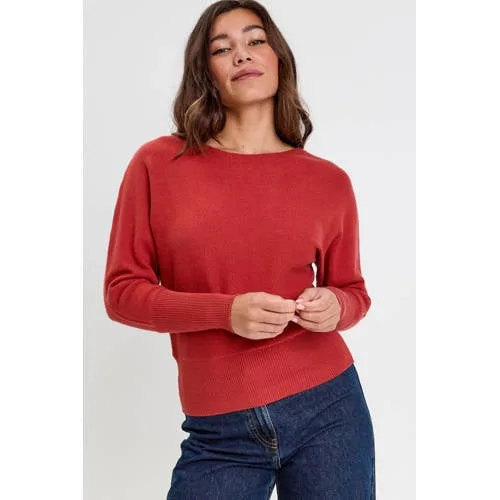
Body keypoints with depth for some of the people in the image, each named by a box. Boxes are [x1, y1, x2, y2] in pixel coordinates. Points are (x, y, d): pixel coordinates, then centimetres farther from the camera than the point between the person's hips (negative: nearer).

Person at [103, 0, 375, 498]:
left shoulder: (329, 181, 1)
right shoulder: (158, 163, -3)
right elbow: (122, 291, -2)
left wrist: (335, 306, -10)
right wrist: (225, 312, -16)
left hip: (327, 408, 2)